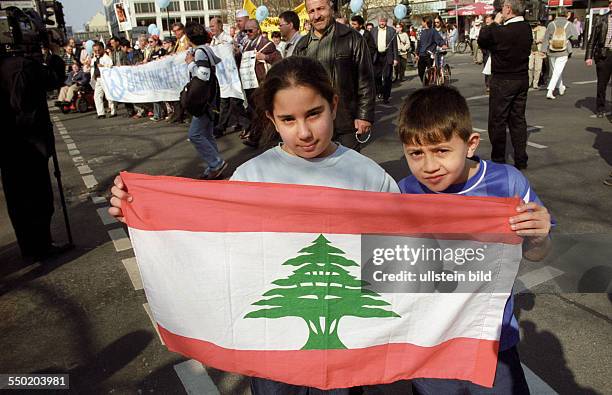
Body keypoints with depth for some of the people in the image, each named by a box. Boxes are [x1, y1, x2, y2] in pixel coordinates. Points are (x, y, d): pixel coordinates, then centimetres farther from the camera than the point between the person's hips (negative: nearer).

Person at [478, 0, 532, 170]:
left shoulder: (501, 31, -20)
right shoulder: (527, 29, 1)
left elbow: (481, 41, -5)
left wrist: (495, 23, 3)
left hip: (502, 82, -7)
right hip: (522, 80, 7)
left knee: (497, 121, 3)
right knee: (518, 119, 13)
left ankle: (498, 160, 9)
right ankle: (521, 160, 19)